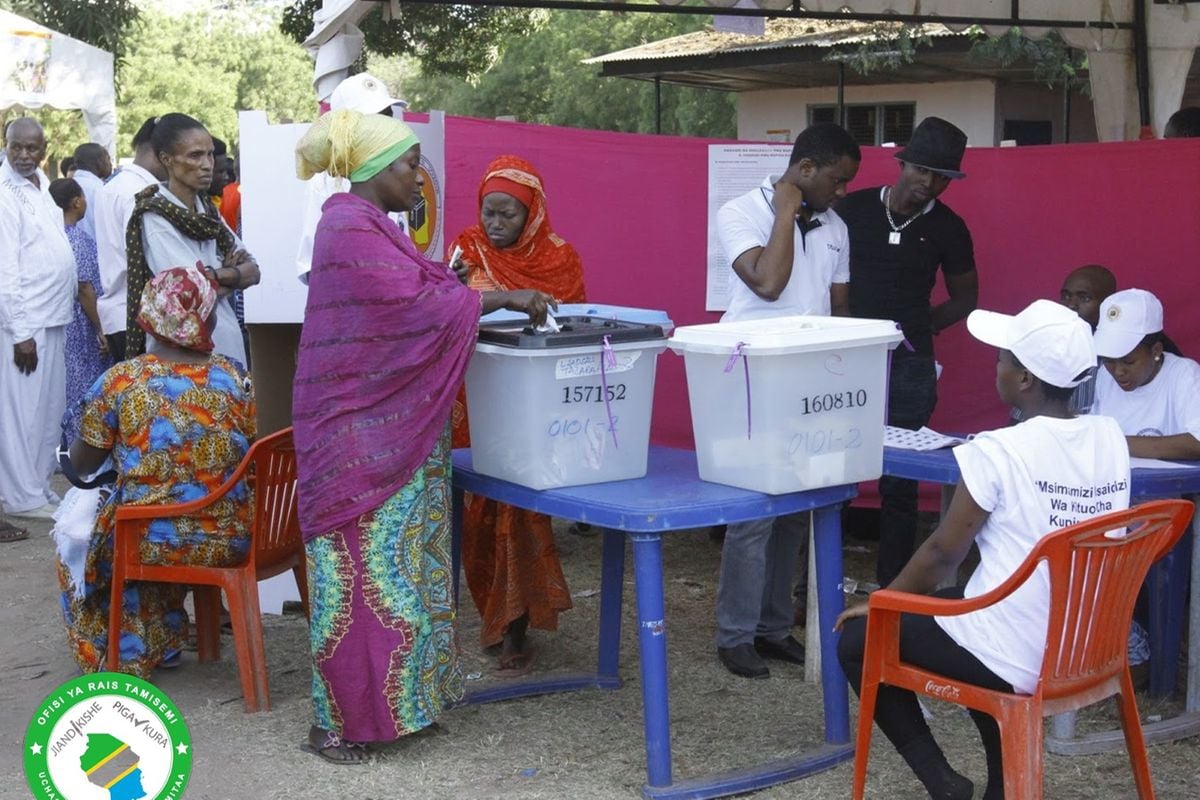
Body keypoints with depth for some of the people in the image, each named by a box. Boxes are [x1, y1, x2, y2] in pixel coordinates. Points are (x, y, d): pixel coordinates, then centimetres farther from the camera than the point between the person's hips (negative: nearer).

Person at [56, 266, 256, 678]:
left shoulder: (120, 381, -10)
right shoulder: (236, 378, -3)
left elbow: (83, 464, 3)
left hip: (150, 544, -3)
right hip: (229, 542, 3)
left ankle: (116, 654, 37)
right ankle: (162, 645, 43)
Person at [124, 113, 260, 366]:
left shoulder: (206, 209, 12)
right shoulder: (155, 217, -10)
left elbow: (252, 271, 10)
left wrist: (216, 275, -7)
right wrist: (234, 273, -1)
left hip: (227, 343, 7)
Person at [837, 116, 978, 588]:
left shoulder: (947, 228, 4)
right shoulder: (853, 208, 2)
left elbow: (964, 298, 14)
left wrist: (920, 325, 0)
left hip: (907, 366, 0)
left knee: (899, 484, 5)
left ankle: (892, 586, 16)